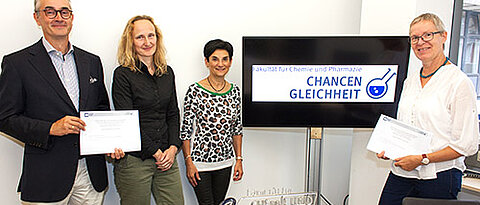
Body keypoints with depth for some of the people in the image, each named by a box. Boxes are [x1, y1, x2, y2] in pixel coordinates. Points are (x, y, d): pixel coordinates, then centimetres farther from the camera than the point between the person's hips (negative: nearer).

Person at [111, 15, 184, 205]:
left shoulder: (167, 72, 10)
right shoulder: (123, 74, -6)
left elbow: (173, 115, 11)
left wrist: (173, 147, -2)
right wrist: (155, 152, -11)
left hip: (167, 157, 5)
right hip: (134, 160, -4)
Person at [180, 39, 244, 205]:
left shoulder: (235, 91, 2)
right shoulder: (195, 91, -11)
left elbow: (237, 128, 8)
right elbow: (185, 130, -8)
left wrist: (239, 159, 6)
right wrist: (188, 162, -12)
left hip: (225, 162, 4)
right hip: (200, 160, -4)